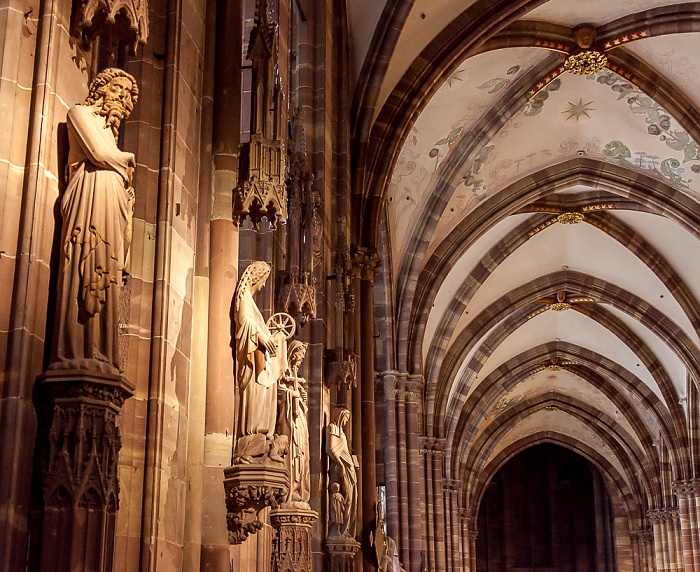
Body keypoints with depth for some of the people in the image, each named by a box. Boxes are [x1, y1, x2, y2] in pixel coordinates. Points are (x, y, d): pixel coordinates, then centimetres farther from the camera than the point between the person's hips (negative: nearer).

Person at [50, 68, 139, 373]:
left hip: (111, 202, 8)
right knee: (87, 271, -20)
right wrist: (128, 159, 13)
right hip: (92, 195, -8)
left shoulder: (109, 128, 35)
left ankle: (98, 357, -12)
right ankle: (76, 355, -28)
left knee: (104, 278, -4)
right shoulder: (80, 112, 12)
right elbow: (99, 153, -3)